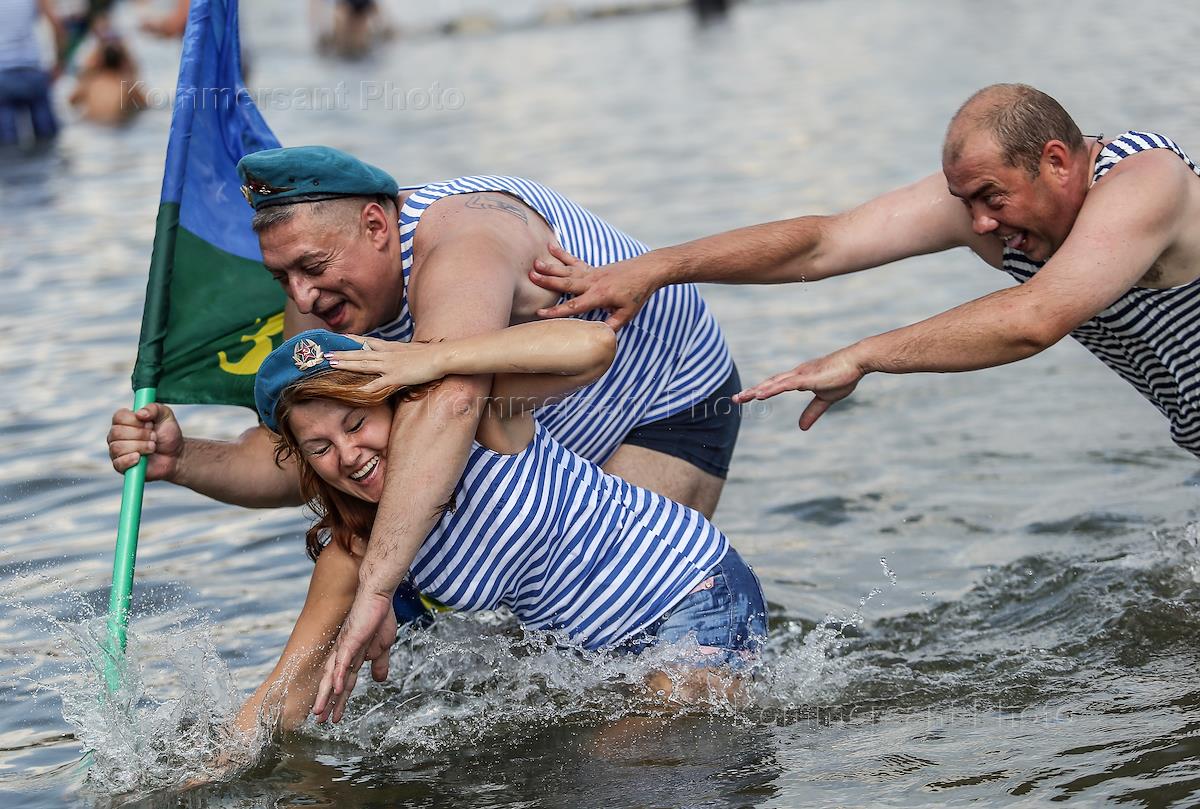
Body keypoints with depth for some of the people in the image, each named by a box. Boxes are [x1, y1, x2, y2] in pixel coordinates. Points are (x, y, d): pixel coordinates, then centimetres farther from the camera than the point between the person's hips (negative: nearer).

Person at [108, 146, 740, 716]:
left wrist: (375, 589, -67)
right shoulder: (323, 303, -16)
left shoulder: (462, 248, -42)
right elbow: (297, 462, -10)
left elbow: (448, 400, -60)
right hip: (531, 434, 7)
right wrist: (182, 461, -30)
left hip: (668, 403, -7)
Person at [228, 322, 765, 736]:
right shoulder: (353, 546, -8)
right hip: (605, 649, 7)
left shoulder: (472, 417, -22)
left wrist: (434, 358, -34)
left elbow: (593, 345, -38)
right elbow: (292, 681, -5)